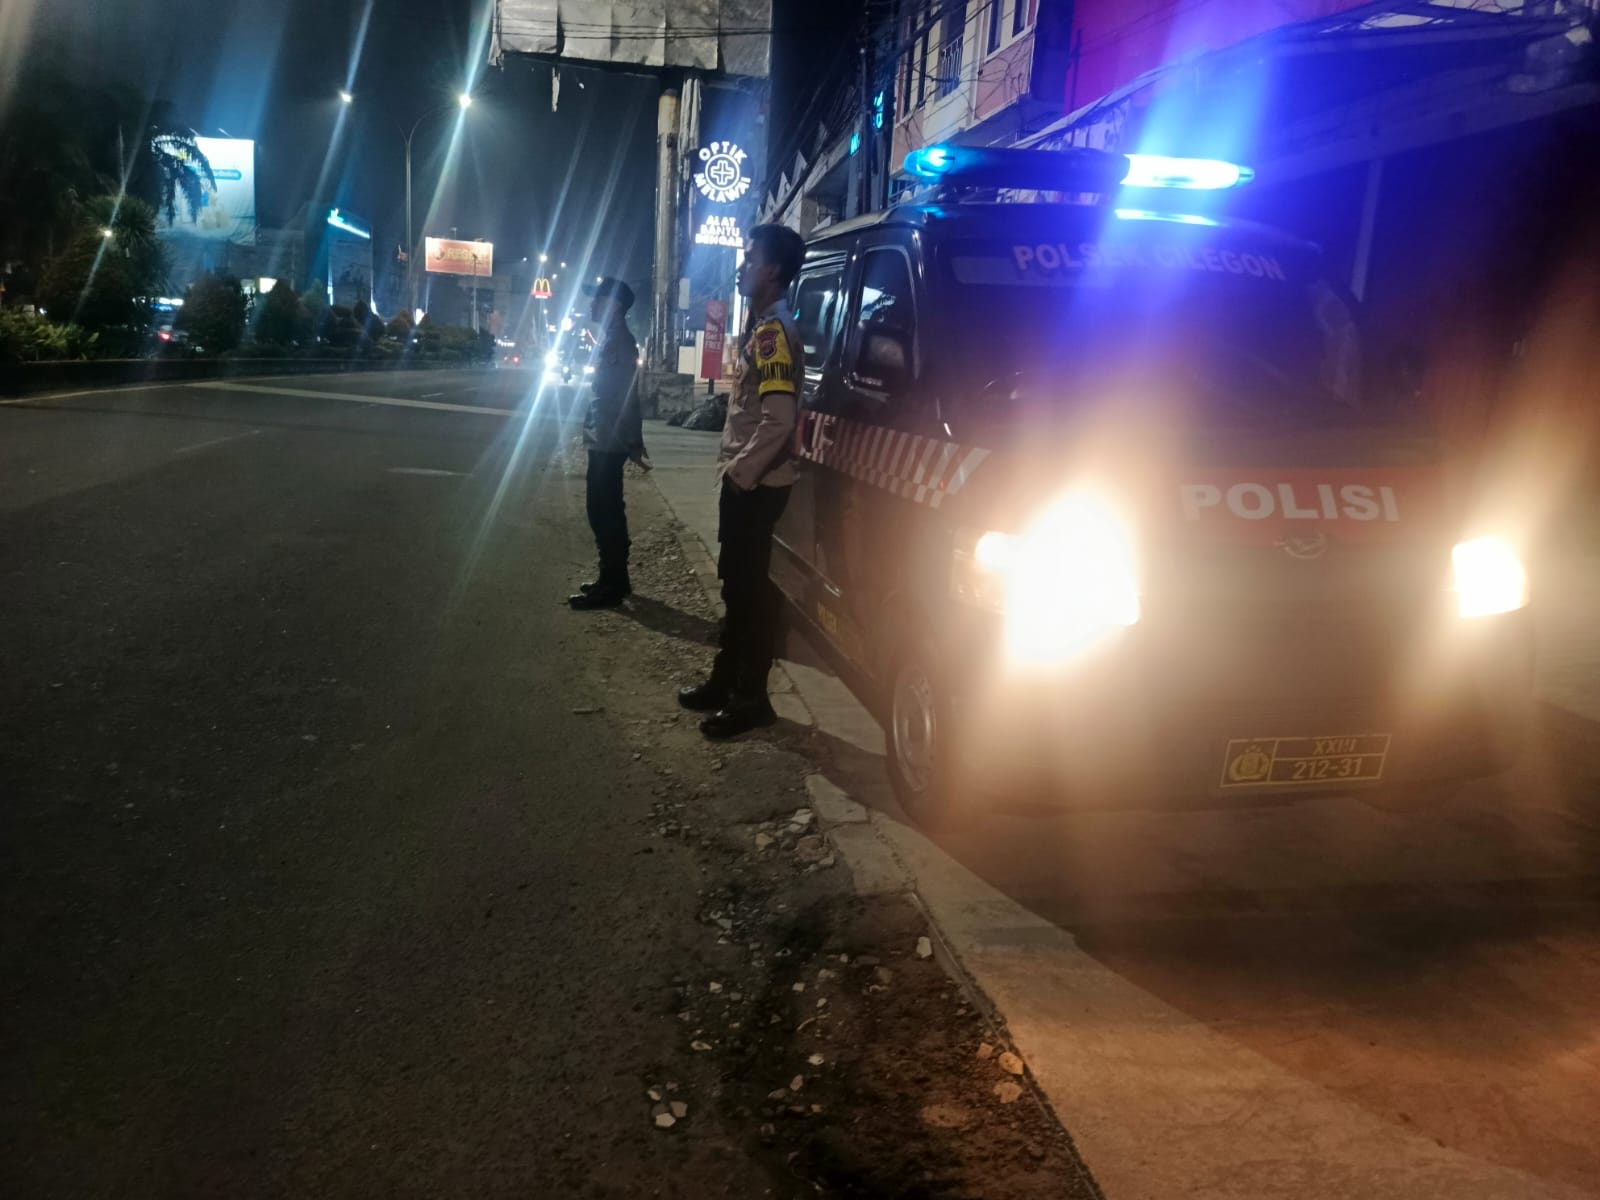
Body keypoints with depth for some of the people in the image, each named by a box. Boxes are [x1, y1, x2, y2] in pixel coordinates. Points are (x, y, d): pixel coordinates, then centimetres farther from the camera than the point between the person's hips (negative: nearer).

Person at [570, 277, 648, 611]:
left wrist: (633, 443, -22)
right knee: (607, 511, 15)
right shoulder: (612, 339, 18)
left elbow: (625, 395, -20)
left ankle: (611, 586, -2)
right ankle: (614, 580, 23)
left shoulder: (618, 341, -15)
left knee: (604, 512, -7)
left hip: (608, 442, -10)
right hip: (606, 440, 10)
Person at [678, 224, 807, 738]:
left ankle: (751, 699, 8)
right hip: (742, 479, 10)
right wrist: (732, 467, 15)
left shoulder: (775, 331, -18)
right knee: (736, 584, 18)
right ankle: (726, 680, 31)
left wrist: (740, 471, -19)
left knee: (752, 587, -2)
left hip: (756, 483, -10)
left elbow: (778, 420, -28)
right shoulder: (760, 326, 14)